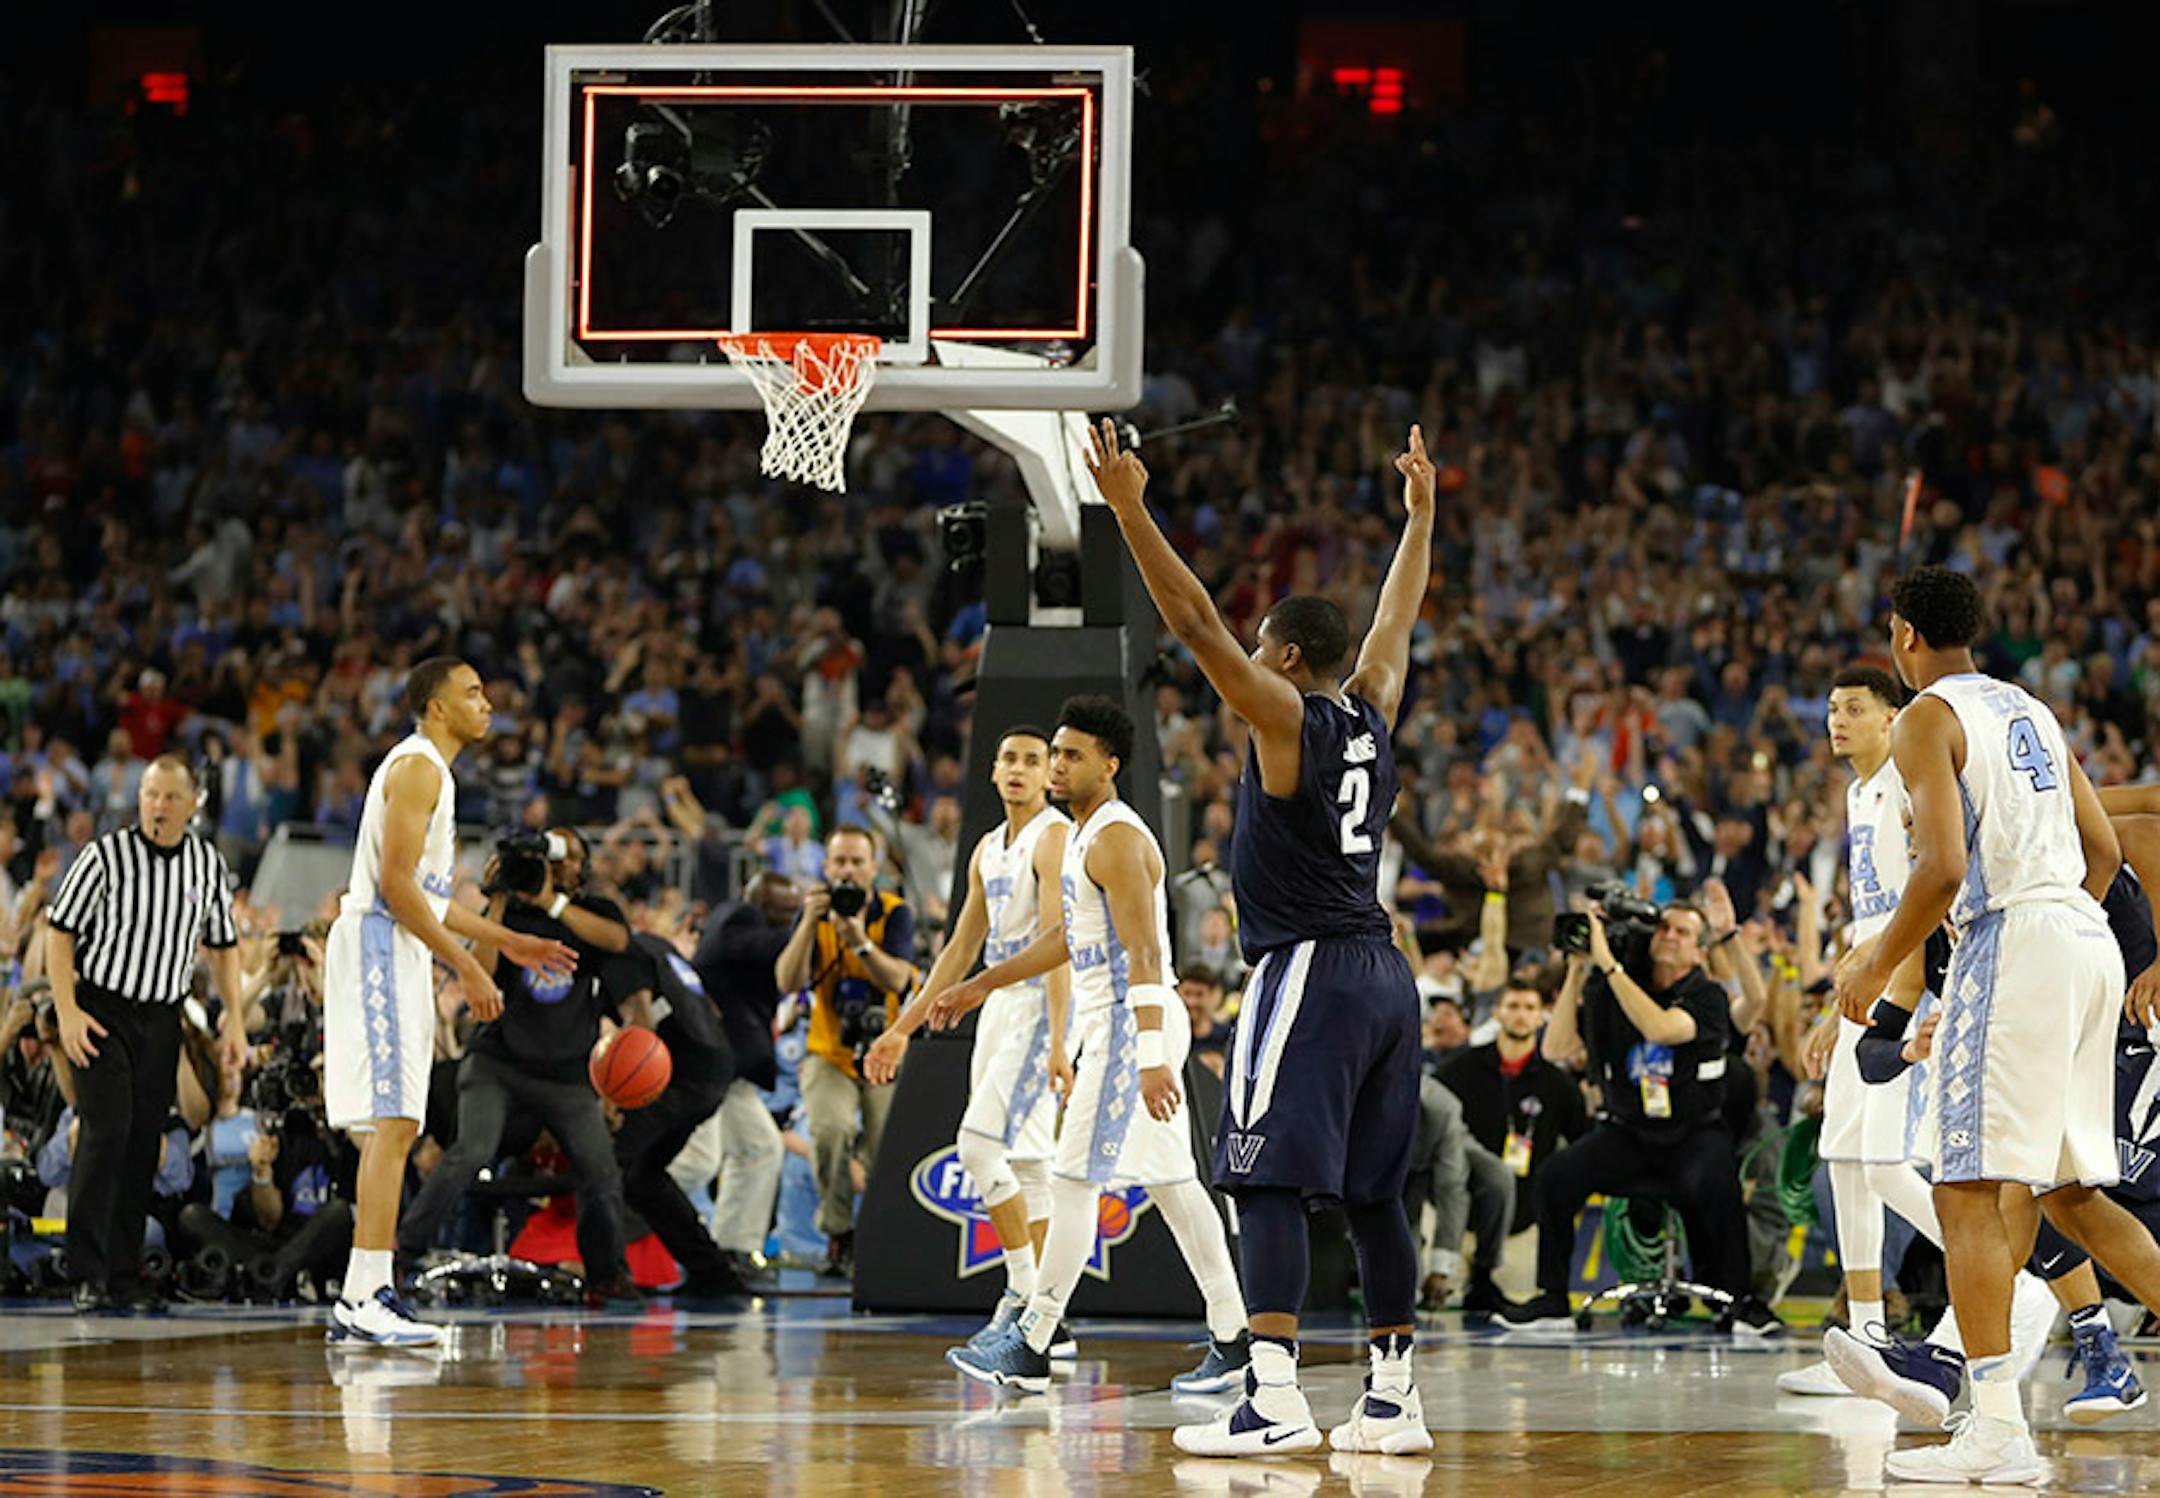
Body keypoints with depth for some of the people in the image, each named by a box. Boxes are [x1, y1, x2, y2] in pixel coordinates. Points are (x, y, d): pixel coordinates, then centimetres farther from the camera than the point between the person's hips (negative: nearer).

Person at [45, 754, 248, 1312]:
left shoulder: (208, 863, 5)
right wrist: (67, 1011, -13)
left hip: (162, 1018, 4)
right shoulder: (105, 857, -9)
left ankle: (125, 1276, 9)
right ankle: (87, 1273, -14)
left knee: (144, 1145, 3)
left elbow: (223, 945, 16)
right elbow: (60, 931, -5)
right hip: (101, 1009, -4)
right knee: (106, 1131, -15)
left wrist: (235, 1018, 8)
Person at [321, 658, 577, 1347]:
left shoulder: (432, 771, 21)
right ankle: (361, 1298, -21)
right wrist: (466, 964, -19)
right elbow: (395, 883, -20)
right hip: (378, 949, -11)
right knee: (393, 1122, -16)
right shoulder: (418, 767, -12)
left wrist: (509, 941, 27)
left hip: (397, 954, 11)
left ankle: (370, 1293, 11)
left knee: (393, 1128, 10)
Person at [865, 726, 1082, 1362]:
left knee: (981, 1142, -18)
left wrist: (1057, 1041, -28)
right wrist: (902, 1030, 21)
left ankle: (1023, 1293, -11)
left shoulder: (1054, 837, -11)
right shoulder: (989, 849, 16)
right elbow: (961, 950, 23)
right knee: (1022, 1165, 7)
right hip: (998, 1005, 9)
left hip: (1040, 1005, -9)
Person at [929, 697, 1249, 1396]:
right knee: (1170, 1182, 10)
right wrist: (980, 986, 29)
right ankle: (1233, 1339, 12)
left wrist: (1151, 1059, -30)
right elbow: (1067, 938, 28)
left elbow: (1145, 956, -23)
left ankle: (1032, 1346, -5)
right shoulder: (1086, 835, 16)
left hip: (1132, 1024, -11)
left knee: (1074, 1181, -7)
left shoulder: (1116, 840, -16)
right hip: (1120, 1026, 11)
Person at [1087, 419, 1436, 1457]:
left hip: (1308, 971, -8)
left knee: (1269, 1183, -12)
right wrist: (1420, 512, 42)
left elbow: (1195, 622, -15)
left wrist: (1130, 510, -16)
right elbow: (1397, 619, 30)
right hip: (1382, 973, 8)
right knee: (1374, 1195, 11)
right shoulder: (1372, 714, 12)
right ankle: (1394, 1400, 11)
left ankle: (1275, 1398, -22)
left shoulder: (1285, 714, -7)